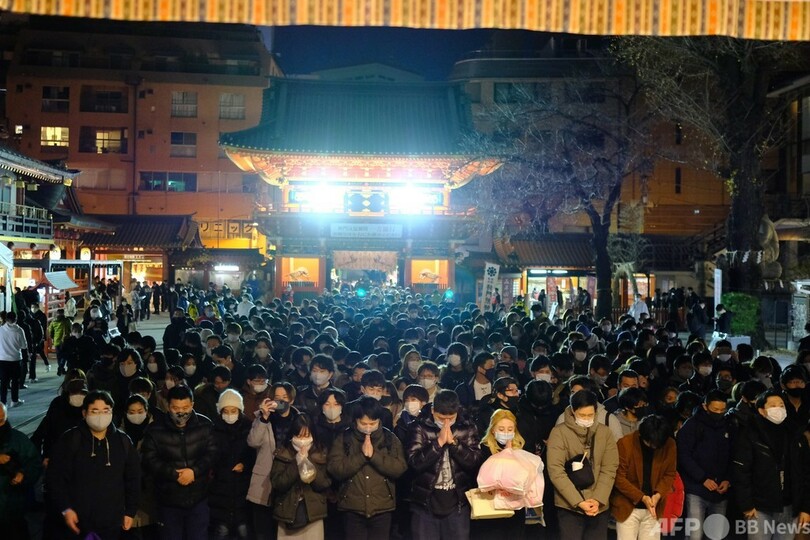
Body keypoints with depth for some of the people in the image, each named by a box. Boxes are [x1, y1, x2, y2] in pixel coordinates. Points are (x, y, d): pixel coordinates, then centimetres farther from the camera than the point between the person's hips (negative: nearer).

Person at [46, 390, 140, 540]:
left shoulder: (123, 441, 5)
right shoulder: (70, 440, -4)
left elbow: (133, 479, 11)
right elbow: (55, 477, -6)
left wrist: (130, 511, 9)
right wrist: (65, 509, -11)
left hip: (111, 524, 2)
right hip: (77, 523, -2)